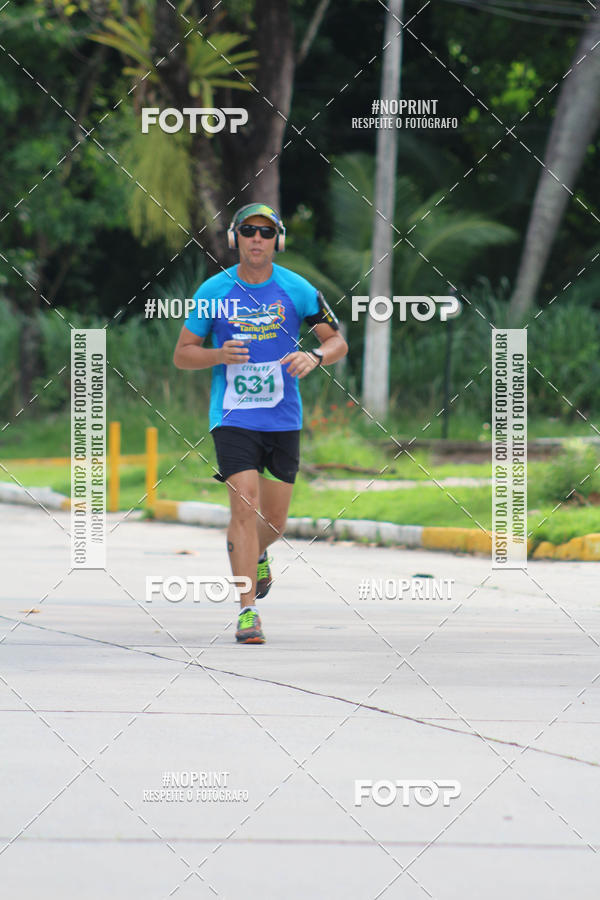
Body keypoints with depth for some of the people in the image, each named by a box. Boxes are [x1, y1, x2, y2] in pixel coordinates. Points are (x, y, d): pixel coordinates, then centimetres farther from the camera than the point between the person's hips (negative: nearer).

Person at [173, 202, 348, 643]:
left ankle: (255, 554, 44)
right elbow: (183, 354, 4)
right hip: (233, 418, -2)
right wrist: (218, 355, -17)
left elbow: (338, 342, 5)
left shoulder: (296, 289, -2)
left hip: (283, 419, 2)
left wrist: (315, 356, -17)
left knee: (275, 520, 8)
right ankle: (247, 609, -13)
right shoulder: (213, 292, -3)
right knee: (245, 507, -16)